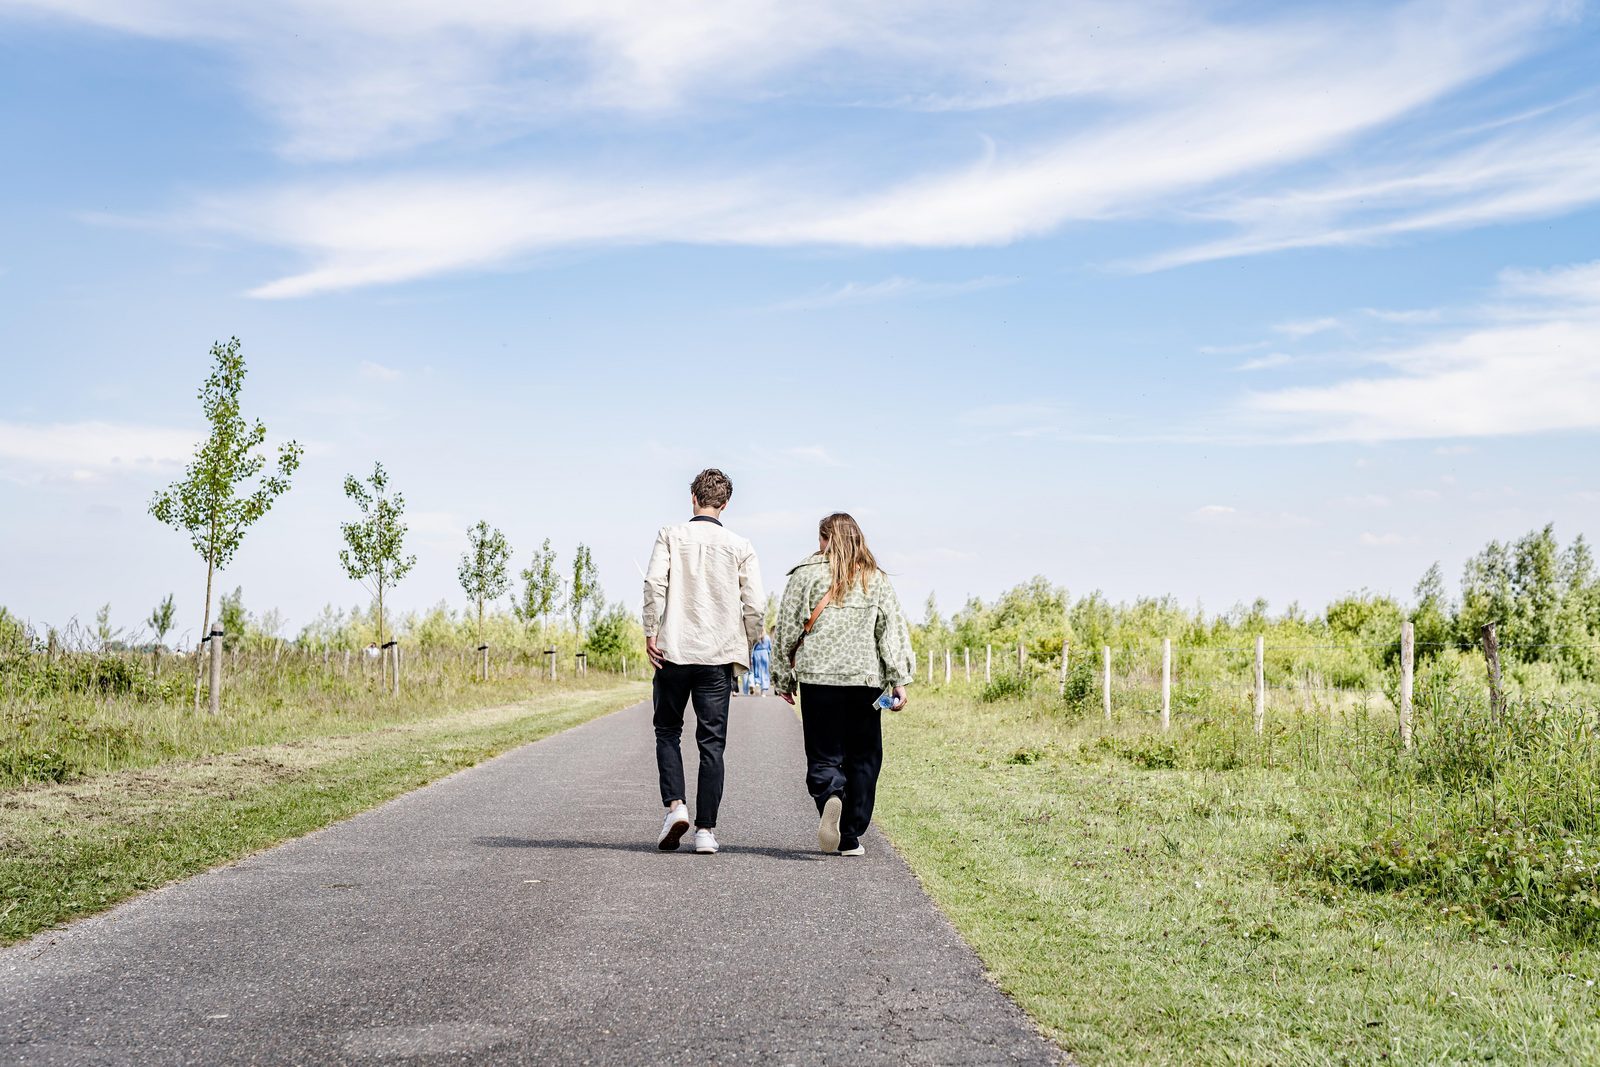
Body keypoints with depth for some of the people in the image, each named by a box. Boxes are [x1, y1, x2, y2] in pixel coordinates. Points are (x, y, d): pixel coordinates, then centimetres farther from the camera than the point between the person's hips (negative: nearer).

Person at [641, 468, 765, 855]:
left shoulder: (670, 535, 1)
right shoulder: (740, 546, 3)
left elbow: (654, 583, -11)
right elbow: (753, 605, -2)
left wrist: (650, 634, -5)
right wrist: (748, 648, 12)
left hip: (672, 651, -1)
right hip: (718, 655, 1)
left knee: (668, 732, 15)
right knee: (712, 743, 5)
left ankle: (675, 805, -4)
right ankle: (706, 829, 2)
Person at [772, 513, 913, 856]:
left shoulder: (806, 573, 5)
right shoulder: (876, 578, 10)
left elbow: (786, 629, 5)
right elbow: (894, 628, 4)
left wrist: (783, 678, 12)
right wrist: (899, 680, 3)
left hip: (818, 676, -1)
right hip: (865, 677, 1)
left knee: (823, 755, 3)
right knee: (863, 758, 10)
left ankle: (830, 795, -29)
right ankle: (850, 838, 8)